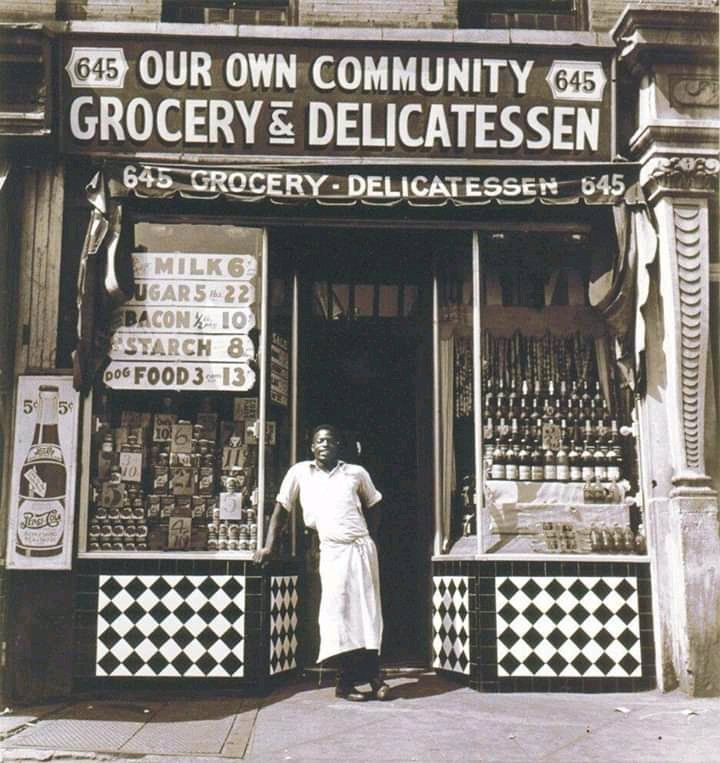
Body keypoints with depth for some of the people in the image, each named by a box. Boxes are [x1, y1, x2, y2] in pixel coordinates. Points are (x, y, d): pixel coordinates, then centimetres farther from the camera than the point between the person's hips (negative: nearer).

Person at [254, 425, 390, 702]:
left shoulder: (356, 473, 9)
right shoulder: (299, 472, 6)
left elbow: (373, 506, 21)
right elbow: (281, 508, 9)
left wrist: (367, 537, 11)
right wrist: (269, 546, 5)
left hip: (362, 548, 2)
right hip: (332, 552, -1)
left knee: (367, 611, 2)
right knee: (339, 613, -5)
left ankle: (371, 675, 11)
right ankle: (347, 681, 3)